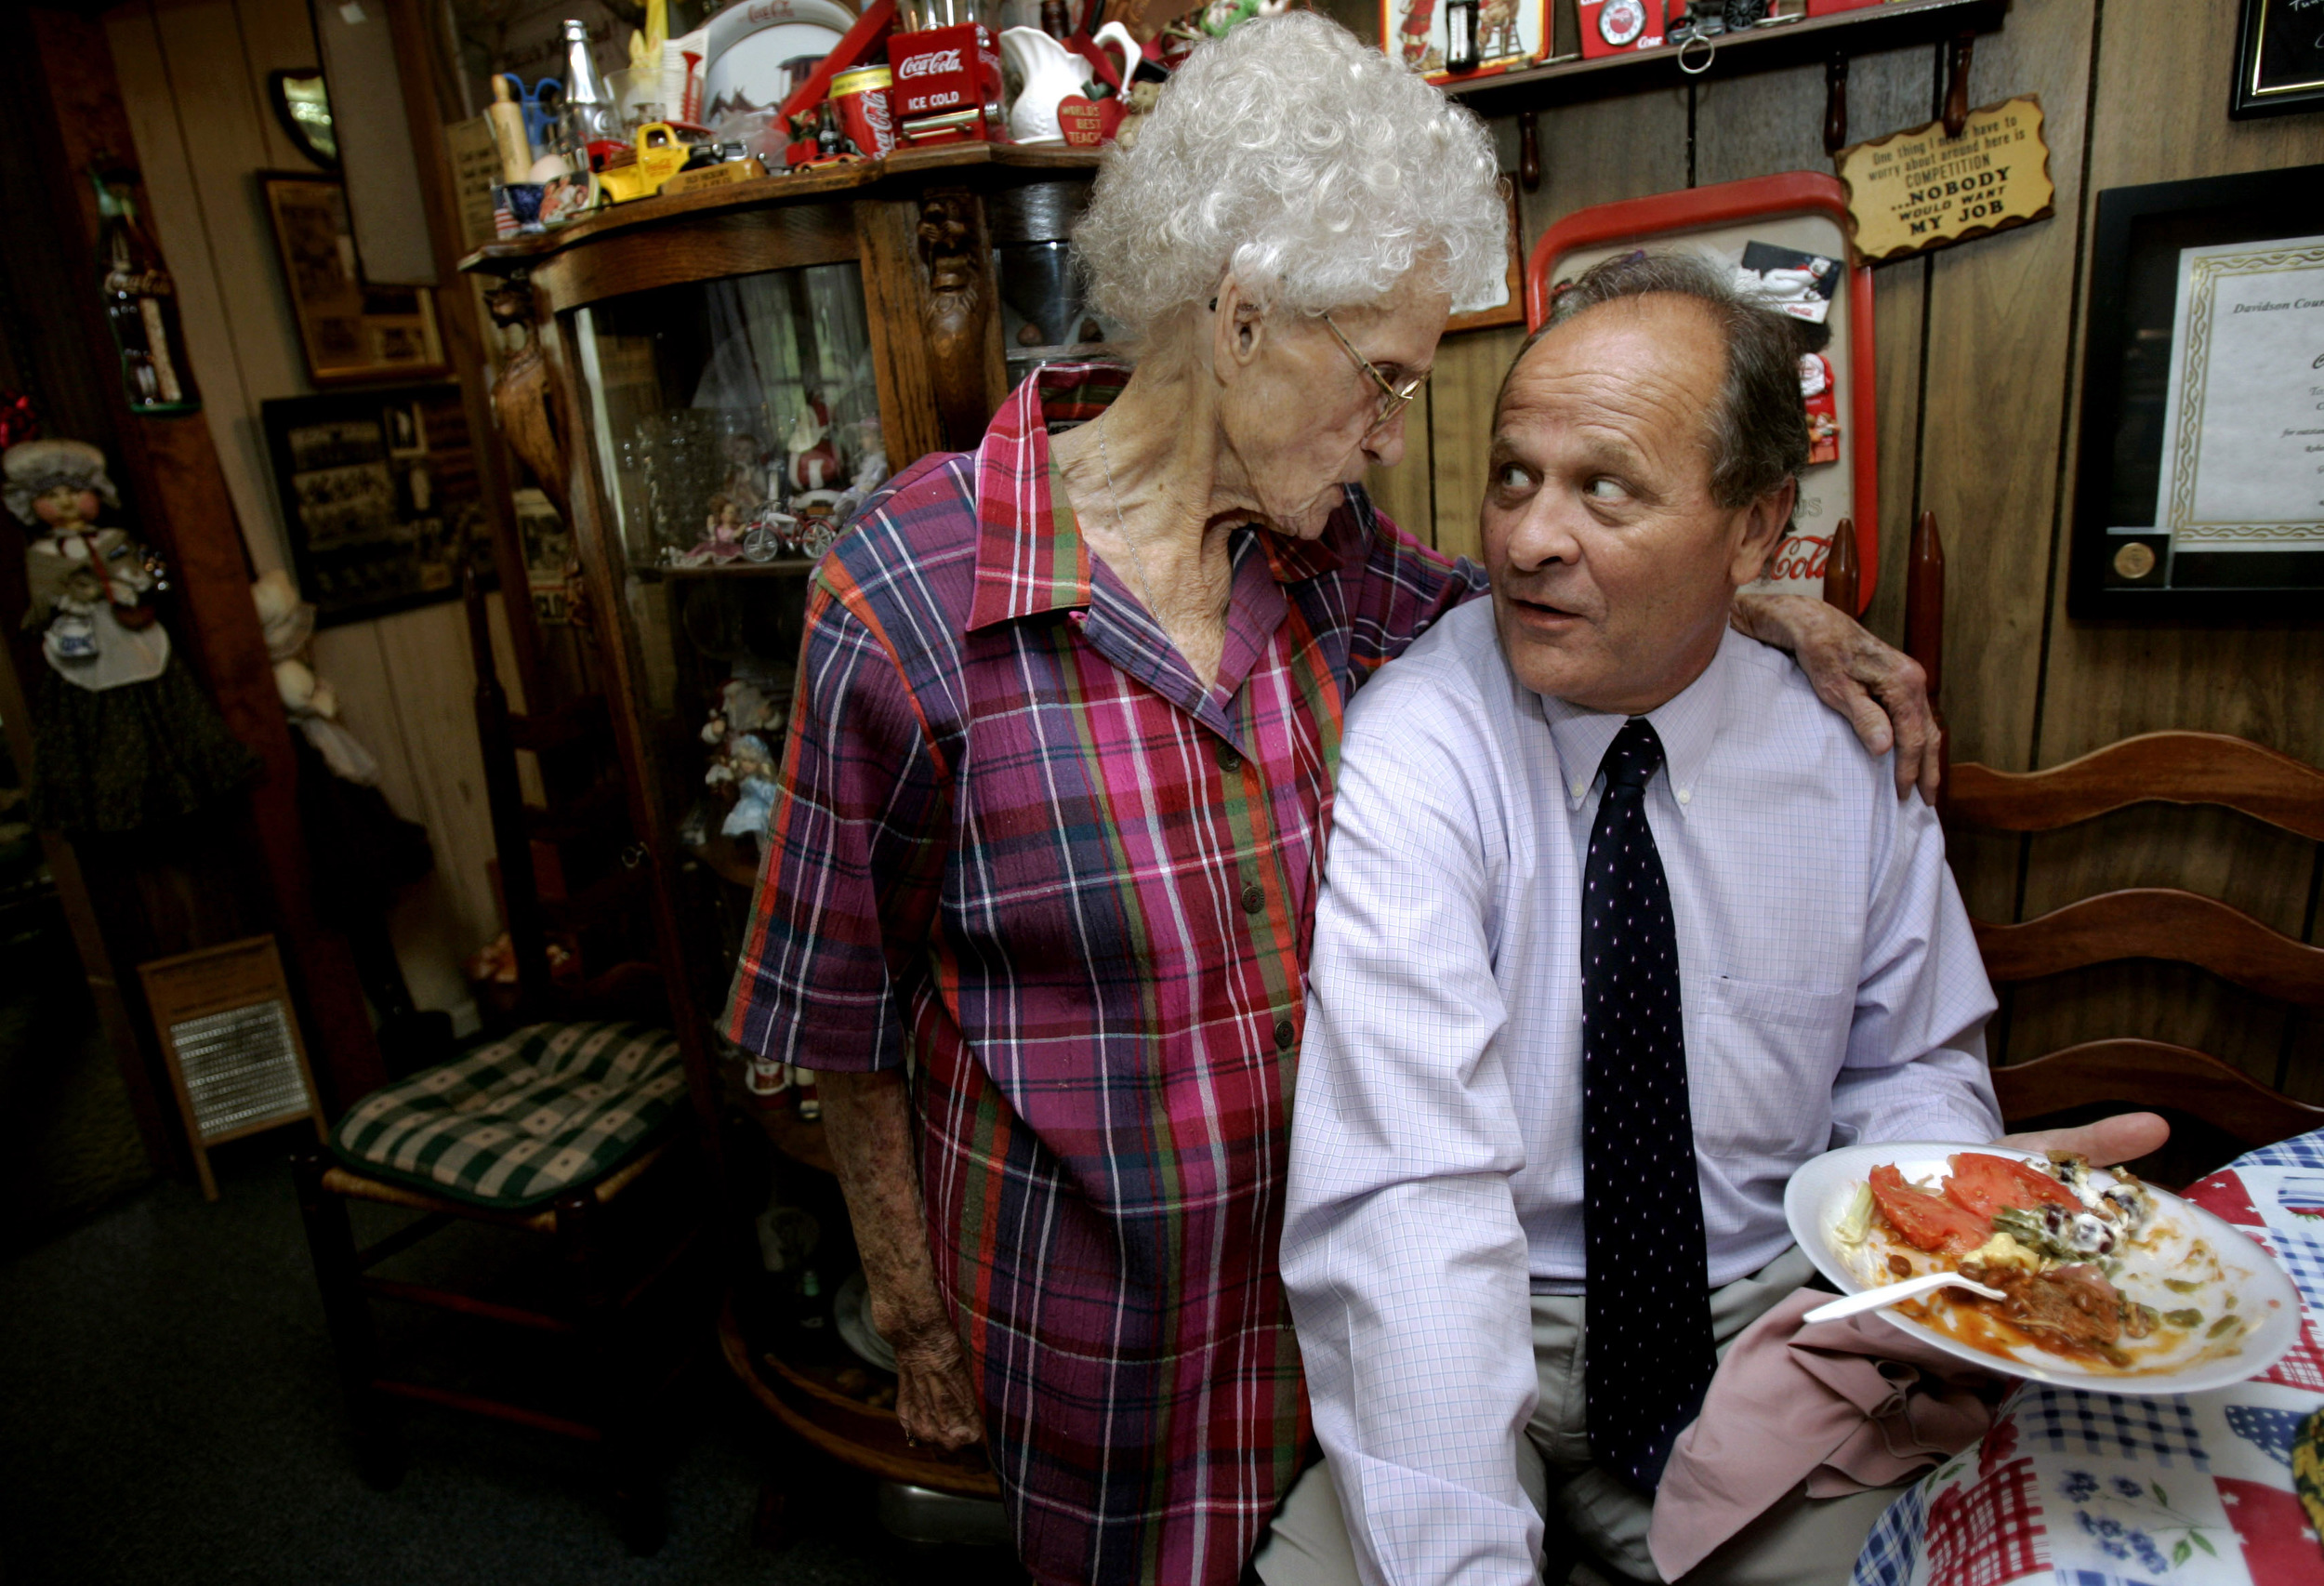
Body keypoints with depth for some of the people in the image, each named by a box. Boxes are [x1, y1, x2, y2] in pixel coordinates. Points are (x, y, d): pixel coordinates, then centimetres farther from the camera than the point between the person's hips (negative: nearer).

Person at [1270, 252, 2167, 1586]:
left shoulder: (1848, 757, -3)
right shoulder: (1411, 753, -18)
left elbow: (1905, 1064, 11)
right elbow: (1408, 1192, -27)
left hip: (1766, 1328, 4)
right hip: (1473, 1345, -3)